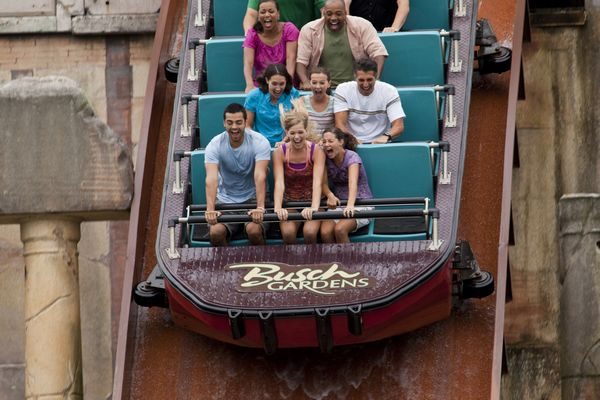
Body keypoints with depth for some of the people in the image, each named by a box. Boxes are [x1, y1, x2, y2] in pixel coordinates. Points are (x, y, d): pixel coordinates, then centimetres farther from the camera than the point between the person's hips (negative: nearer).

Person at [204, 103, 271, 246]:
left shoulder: (259, 142, -14)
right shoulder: (215, 145, -11)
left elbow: (260, 176, -26)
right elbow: (211, 179, -24)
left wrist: (260, 207, -40)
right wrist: (210, 209, -40)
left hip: (252, 198, -1)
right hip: (226, 200, 1)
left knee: (254, 230, -30)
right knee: (216, 232, -25)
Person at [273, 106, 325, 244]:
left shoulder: (316, 151, -12)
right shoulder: (279, 152, -10)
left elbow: (317, 182, -24)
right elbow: (279, 183, -20)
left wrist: (314, 207, -41)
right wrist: (278, 208, -39)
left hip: (310, 200, -1)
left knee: (309, 232, -28)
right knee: (288, 233, -28)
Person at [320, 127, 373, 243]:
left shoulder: (352, 157, -15)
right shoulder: (326, 159, 1)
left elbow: (353, 182, -32)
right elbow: (323, 183, -5)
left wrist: (350, 205, -50)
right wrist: (330, 195, -29)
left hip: (360, 203, -4)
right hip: (339, 203, 4)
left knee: (340, 229, -32)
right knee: (325, 232, -26)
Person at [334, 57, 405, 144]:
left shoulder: (389, 91, -2)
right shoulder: (343, 90, -2)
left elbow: (399, 125, -10)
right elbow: (340, 123, -9)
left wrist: (386, 136, -32)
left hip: (379, 143, 0)